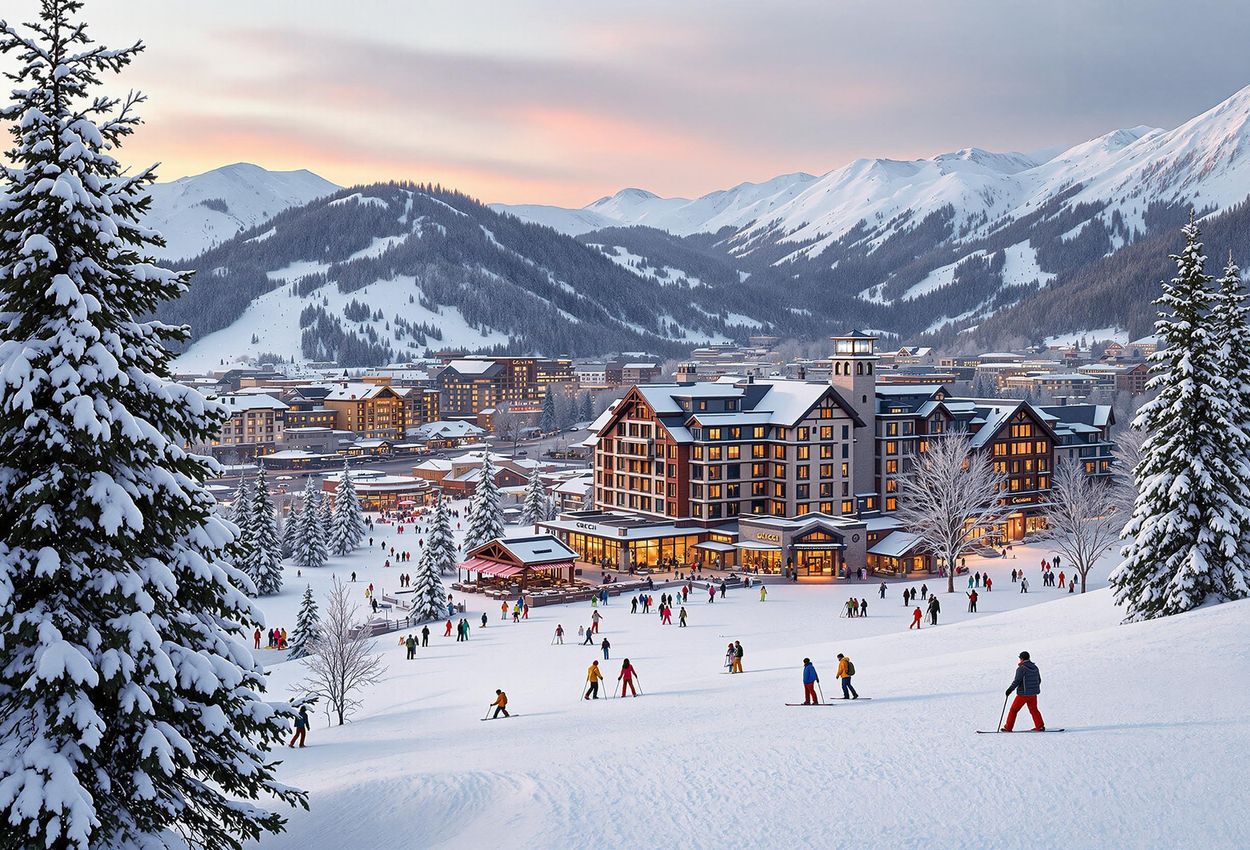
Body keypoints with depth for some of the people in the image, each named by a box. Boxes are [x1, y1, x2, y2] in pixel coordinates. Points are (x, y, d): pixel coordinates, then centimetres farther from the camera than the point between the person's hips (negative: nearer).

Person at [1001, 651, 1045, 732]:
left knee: (1014, 710, 4)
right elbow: (1039, 680, 15)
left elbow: (1016, 681, -19)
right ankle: (1040, 726, 11)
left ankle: (1008, 727, 5)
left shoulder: (1021, 669, -15)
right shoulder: (1035, 668, 7)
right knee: (1033, 710, 20)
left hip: (1023, 694, -6)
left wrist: (1010, 690, -8)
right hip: (1033, 694, 6)